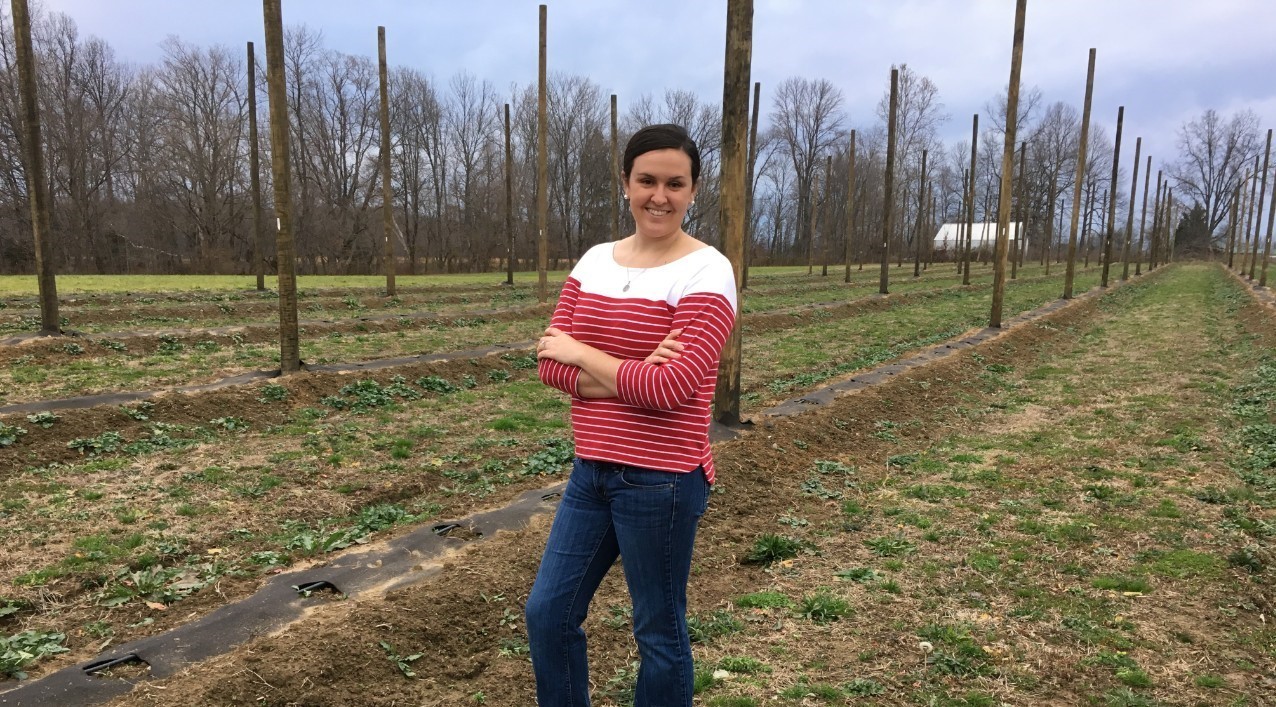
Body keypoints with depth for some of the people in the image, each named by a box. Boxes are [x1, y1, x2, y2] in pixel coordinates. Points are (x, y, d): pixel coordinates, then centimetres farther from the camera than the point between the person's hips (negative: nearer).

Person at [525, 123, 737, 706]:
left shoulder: (706, 272, -13)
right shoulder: (595, 262, 6)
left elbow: (670, 388, -22)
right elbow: (551, 363, 0)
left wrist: (581, 354, -11)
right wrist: (631, 374, -17)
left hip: (661, 481, -6)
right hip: (591, 472, 7)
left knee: (659, 633, 11)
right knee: (547, 614, 16)